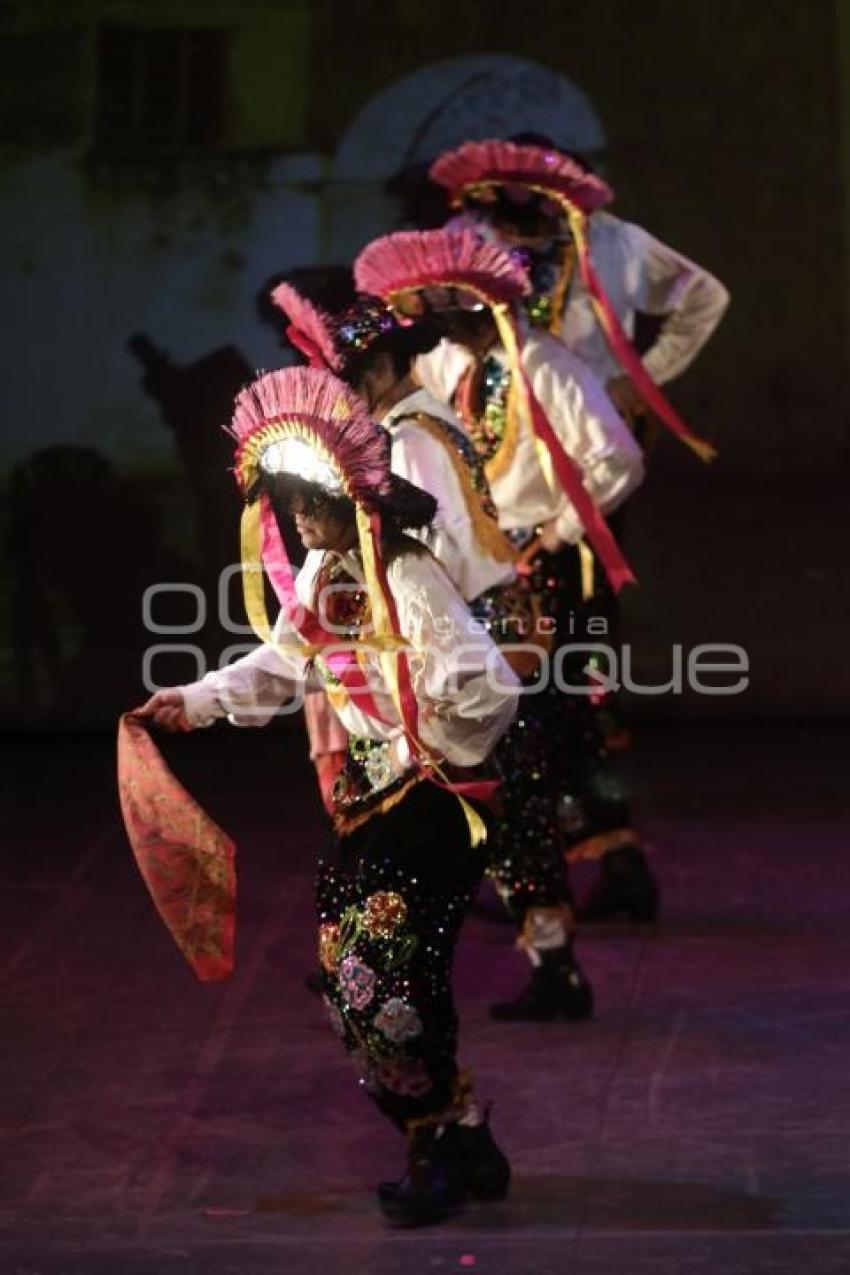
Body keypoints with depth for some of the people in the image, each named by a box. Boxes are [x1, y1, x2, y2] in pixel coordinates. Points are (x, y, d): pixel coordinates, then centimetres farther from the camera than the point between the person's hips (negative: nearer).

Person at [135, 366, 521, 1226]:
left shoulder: (410, 581, -22)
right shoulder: (319, 574, 4)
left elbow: (488, 691, -27)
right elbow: (281, 664, 18)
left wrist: (429, 755, -14)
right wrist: (198, 703, 8)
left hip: (428, 801, -9)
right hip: (365, 794, 9)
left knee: (386, 985, -12)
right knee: (351, 979, 9)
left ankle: (437, 1158, 3)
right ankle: (464, 1146, 20)